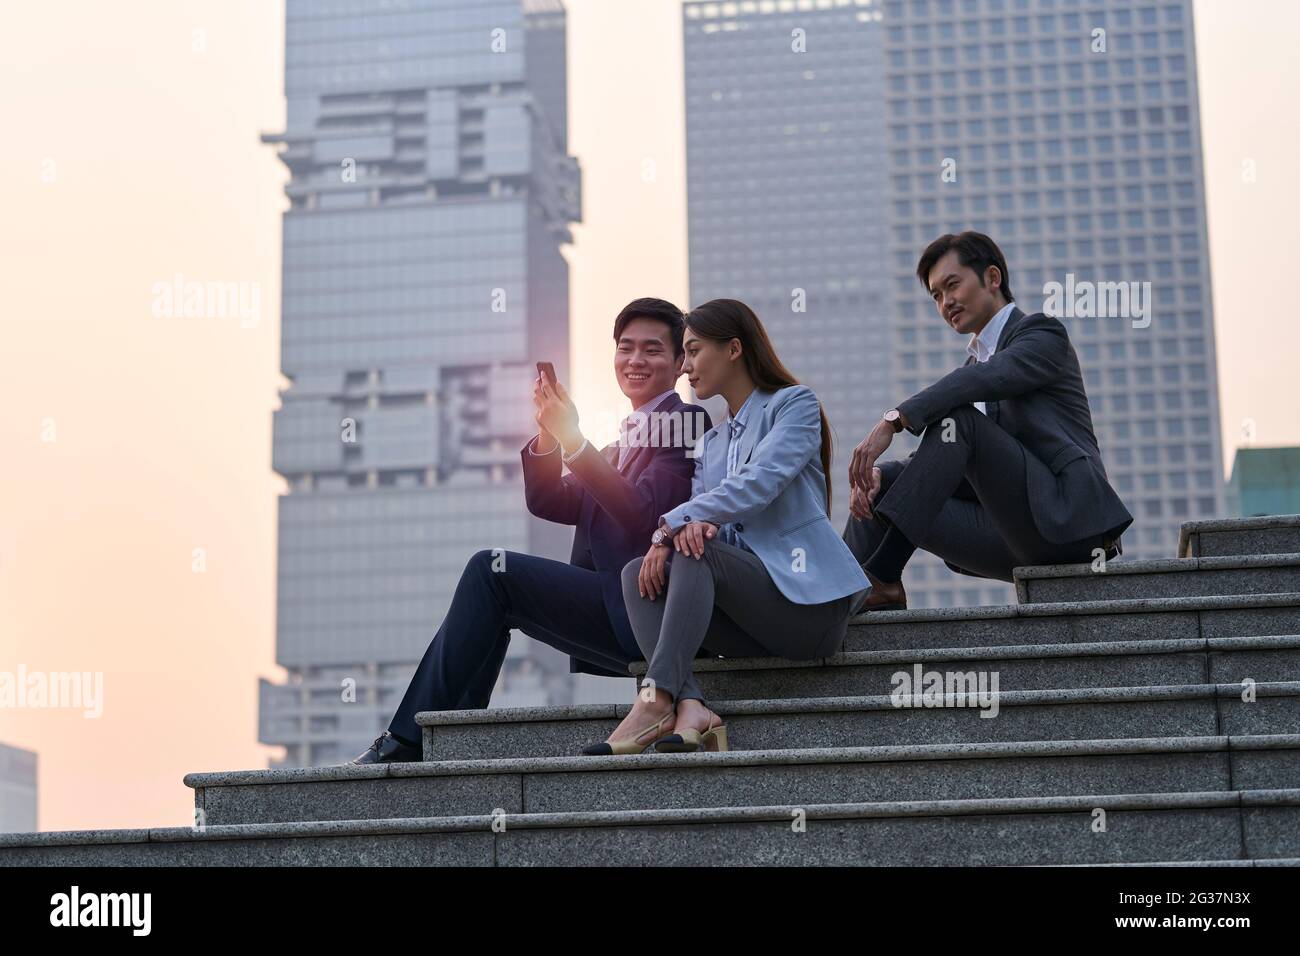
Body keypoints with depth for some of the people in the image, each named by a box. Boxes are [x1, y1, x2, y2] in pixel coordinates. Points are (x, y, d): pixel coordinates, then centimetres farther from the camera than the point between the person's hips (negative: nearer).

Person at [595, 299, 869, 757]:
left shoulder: (794, 404, 3)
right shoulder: (712, 443, 25)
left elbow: (760, 482, -16)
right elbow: (696, 513, 8)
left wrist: (674, 522, -20)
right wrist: (668, 535, -17)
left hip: (807, 598, -7)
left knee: (695, 554, -28)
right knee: (637, 572, -13)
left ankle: (657, 699, -41)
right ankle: (690, 708, -35)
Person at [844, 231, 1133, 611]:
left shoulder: (1042, 333, 2)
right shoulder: (977, 360, 25)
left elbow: (988, 377, -21)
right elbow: (933, 459, 17)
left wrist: (893, 421, -29)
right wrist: (879, 474, -6)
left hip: (1064, 515, -7)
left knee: (957, 420, -23)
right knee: (878, 489, -2)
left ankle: (878, 578, -28)